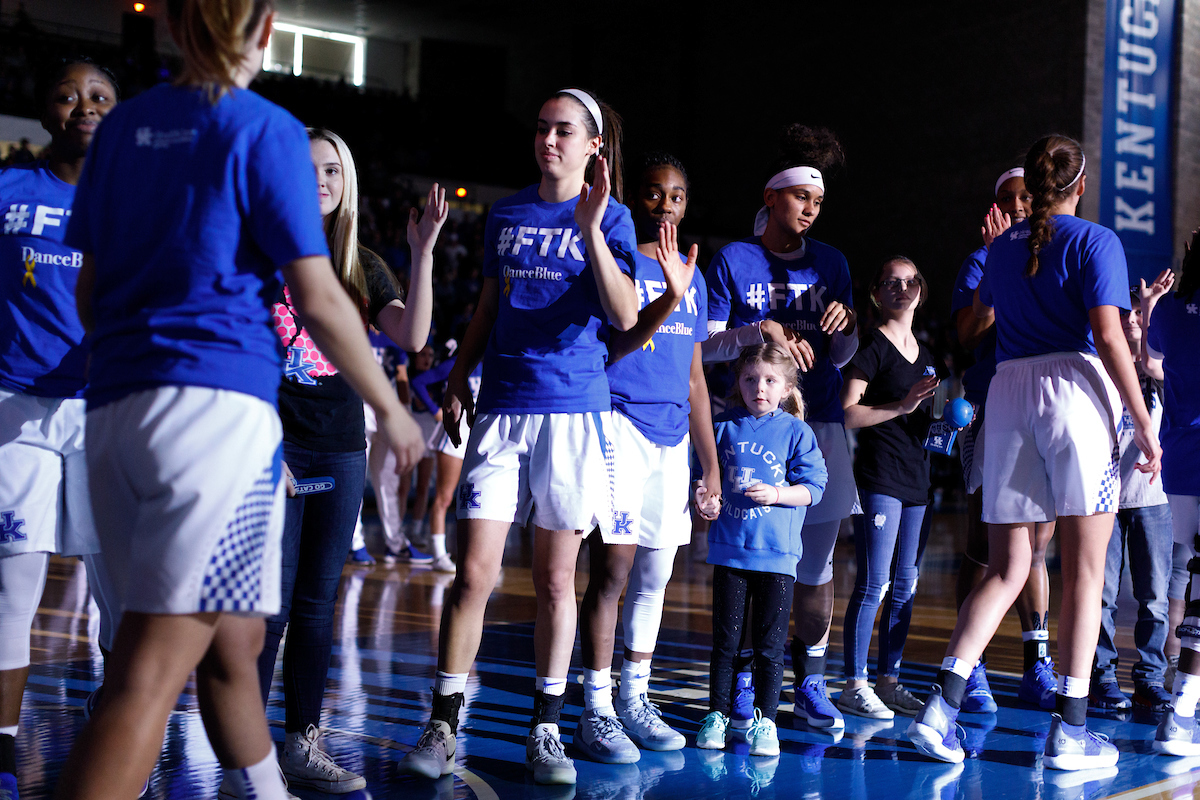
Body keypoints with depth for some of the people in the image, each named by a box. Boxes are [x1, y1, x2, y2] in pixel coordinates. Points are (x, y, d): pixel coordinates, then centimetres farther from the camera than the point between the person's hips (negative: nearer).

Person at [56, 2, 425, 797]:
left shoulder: (122, 126, 15)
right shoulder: (266, 129, -1)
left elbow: (88, 289, 19)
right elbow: (317, 298, -4)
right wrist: (390, 407, 7)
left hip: (112, 411, 7)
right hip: (219, 403, -6)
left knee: (231, 639, 19)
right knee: (151, 672, -11)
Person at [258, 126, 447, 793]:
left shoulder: (362, 266, 12)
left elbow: (412, 337, -3)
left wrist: (424, 253, -13)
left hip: (342, 448, 4)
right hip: (274, 440, -4)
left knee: (318, 600, 7)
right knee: (273, 598, -8)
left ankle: (304, 742, 14)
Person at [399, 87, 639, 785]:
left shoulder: (611, 217, 2)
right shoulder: (507, 215, 13)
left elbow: (625, 316, -12)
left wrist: (590, 227, -19)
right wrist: (457, 381, 16)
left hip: (574, 411, -2)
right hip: (501, 408, 2)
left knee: (556, 581, 5)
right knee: (474, 574, -5)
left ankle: (547, 730, 15)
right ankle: (443, 725, 4)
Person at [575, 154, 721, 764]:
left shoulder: (692, 277, 16)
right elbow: (612, 346, -16)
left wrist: (711, 462, 18)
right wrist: (670, 299, -30)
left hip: (672, 434, 7)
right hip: (621, 421, -7)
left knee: (655, 577, 9)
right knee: (612, 570, -11)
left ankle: (634, 700, 20)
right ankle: (596, 711, -4)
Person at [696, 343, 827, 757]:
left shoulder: (796, 432, -1)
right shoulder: (722, 427, 6)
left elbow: (812, 486, -4)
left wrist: (777, 494, -19)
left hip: (777, 554, -2)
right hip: (729, 549, 2)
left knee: (770, 644, 3)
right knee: (725, 638, 8)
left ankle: (765, 720, 12)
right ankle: (718, 714, 19)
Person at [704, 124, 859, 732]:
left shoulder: (830, 263, 14)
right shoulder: (733, 260, 5)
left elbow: (838, 359, 13)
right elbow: (708, 346, -1)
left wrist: (846, 323, -7)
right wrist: (763, 330, -15)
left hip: (819, 424, 3)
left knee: (815, 561, 3)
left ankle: (809, 682, 11)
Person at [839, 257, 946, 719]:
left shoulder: (926, 353, 17)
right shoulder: (872, 347, -5)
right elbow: (848, 414, -13)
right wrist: (900, 407, -21)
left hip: (916, 477, 8)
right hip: (878, 477, -8)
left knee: (905, 586, 9)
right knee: (874, 584, -10)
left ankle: (888, 678, 17)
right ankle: (854, 684, -5)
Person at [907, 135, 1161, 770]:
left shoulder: (1004, 247, 17)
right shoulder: (1095, 242, 0)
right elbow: (1109, 337, -10)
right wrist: (1143, 423, -8)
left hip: (1008, 391, 5)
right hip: (1075, 388, -5)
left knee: (1005, 570, 8)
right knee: (1084, 571, 1)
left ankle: (941, 705, -5)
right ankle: (1069, 731, 1)